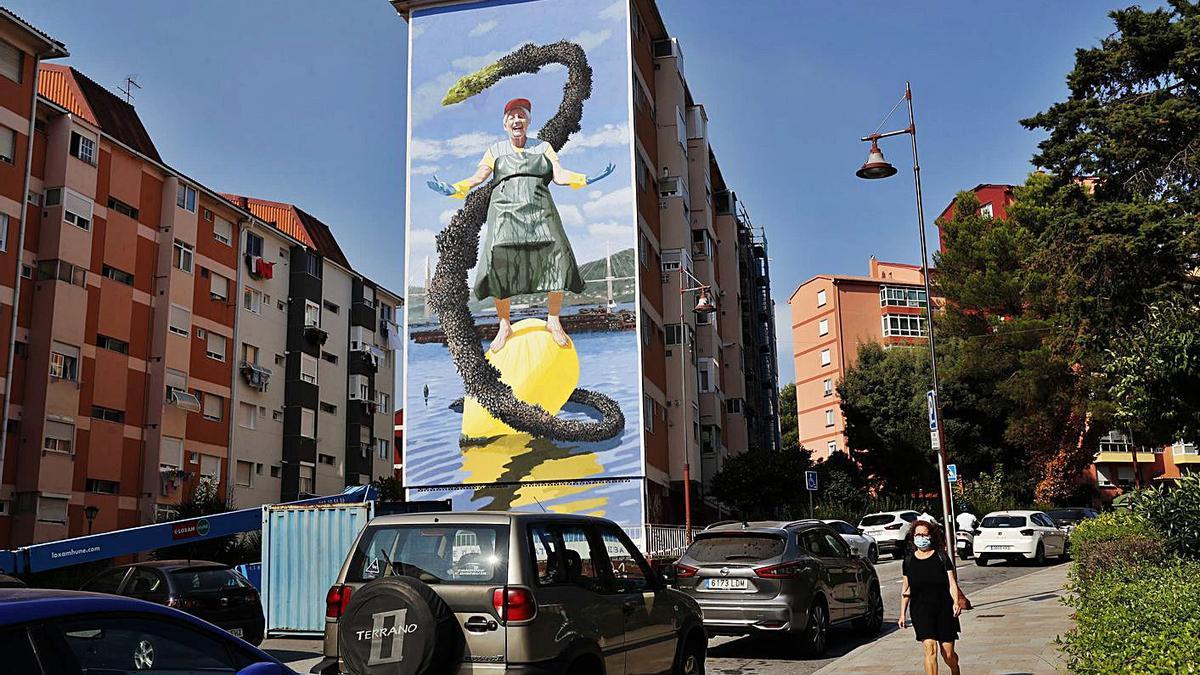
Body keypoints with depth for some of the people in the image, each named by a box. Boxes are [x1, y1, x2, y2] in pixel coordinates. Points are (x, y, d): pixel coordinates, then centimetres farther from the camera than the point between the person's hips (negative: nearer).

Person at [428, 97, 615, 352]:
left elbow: (559, 175, 9)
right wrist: (454, 190, -9)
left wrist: (587, 179, -9)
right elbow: (477, 179, 10)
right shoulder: (496, 151, 21)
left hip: (539, 209, 0)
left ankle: (553, 321, -7)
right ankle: (504, 326, -7)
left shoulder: (543, 147, 21)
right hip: (505, 210, 0)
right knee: (501, 263, -17)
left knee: (556, 256, -18)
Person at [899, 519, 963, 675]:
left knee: (948, 653, 6)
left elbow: (952, 583, -2)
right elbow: (905, 589, 13)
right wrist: (902, 614, 12)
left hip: (944, 609, -1)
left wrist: (956, 602, -19)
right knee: (930, 648, -17)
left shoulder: (941, 557, 1)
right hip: (921, 609, 1)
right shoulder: (909, 560, 7)